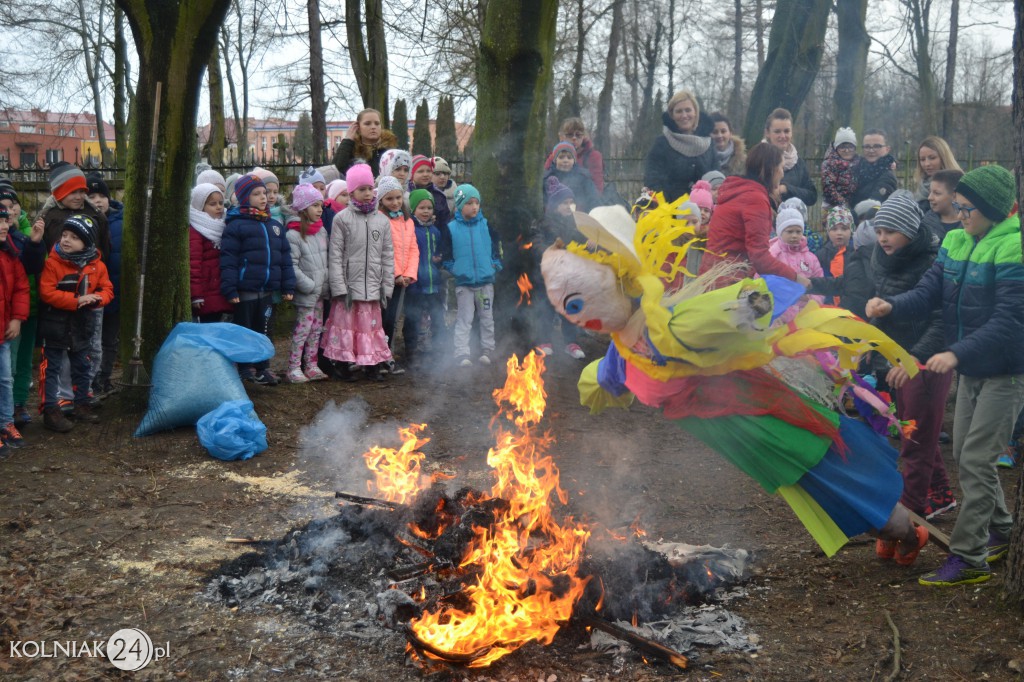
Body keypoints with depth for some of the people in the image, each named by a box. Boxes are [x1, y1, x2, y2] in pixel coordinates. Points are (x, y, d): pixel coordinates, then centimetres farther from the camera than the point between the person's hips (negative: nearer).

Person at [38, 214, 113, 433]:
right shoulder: (52, 263, -14)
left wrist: (96, 298, -19)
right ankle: (50, 410, 5)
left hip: (83, 327, 5)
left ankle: (82, 404, 31)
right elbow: (46, 292, -21)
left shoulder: (97, 265, 0)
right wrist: (76, 300, -26)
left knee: (83, 367, 16)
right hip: (56, 326, -5)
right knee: (52, 369, 0)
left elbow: (107, 289, 4)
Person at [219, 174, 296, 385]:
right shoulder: (236, 225, -6)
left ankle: (262, 368, 23)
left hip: (268, 291, 6)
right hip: (245, 291, -6)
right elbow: (228, 260, -11)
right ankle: (244, 369, 16)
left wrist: (288, 286, 9)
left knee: (264, 330, 13)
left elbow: (285, 258, 14)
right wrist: (230, 289, -16)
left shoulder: (275, 226, 13)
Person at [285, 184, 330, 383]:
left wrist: (327, 284, 6)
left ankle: (311, 366, 20)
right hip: (305, 293, -7)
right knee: (303, 329, -5)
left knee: (316, 329, 11)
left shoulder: (322, 231, 9)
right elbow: (292, 266, -17)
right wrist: (309, 285, -18)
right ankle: (293, 368, 2)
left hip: (321, 291, 7)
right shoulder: (294, 234, -13)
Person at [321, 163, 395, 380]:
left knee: (372, 324, 7)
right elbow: (335, 255, -5)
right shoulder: (342, 219, -3)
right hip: (349, 285, -3)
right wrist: (340, 287, -11)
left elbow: (387, 256, 10)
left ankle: (372, 363, 16)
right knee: (346, 324, 2)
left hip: (373, 286, 3)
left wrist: (387, 286, 5)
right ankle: (344, 364, 12)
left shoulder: (382, 221, 8)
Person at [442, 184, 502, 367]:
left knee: (487, 318, 10)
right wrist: (452, 268, -5)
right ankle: (462, 355, -2)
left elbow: (496, 246, 10)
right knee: (464, 320, -1)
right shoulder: (451, 228, -3)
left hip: (486, 280, 2)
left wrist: (495, 264, 0)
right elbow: (446, 252, 4)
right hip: (463, 282, -2)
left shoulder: (486, 225, 1)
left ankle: (486, 351, 21)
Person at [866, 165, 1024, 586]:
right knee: (964, 454, 16)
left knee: (976, 460, -9)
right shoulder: (956, 243, 4)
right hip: (972, 368, 8)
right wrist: (891, 306, -18)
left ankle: (968, 557, -2)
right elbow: (928, 293, 1)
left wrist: (957, 353, -33)